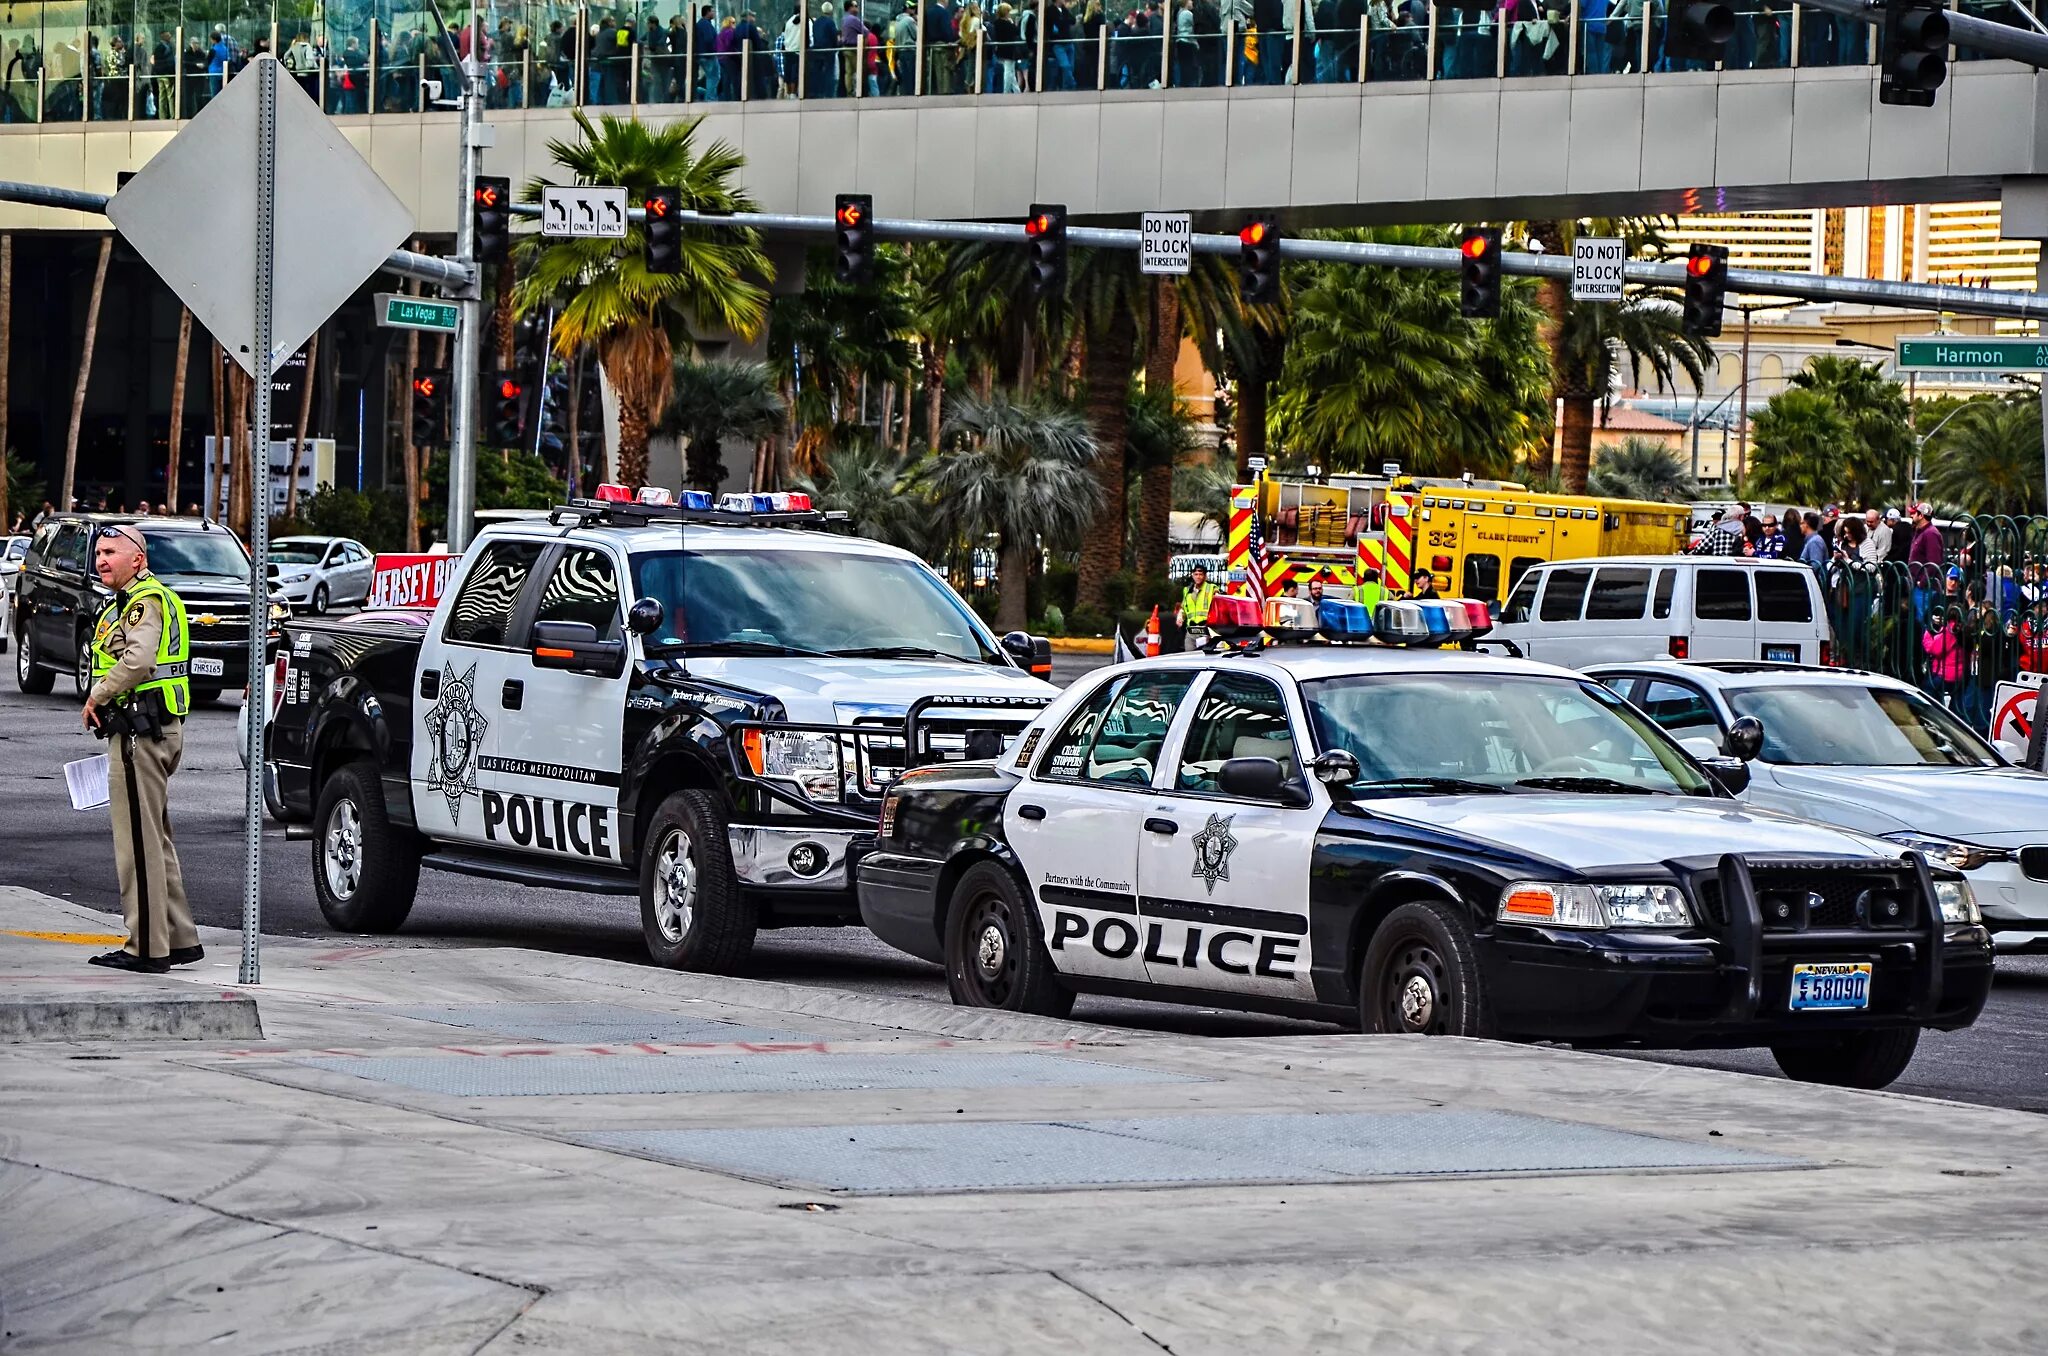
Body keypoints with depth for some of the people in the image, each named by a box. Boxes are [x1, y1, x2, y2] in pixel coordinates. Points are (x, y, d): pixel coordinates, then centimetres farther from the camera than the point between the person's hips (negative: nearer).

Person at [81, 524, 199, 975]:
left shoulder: (144, 601, -13)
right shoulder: (134, 600, 21)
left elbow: (139, 659, -28)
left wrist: (97, 697, -17)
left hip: (140, 732, -11)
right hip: (157, 730, 11)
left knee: (139, 840, -8)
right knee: (154, 839, 16)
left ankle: (147, 947, -7)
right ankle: (179, 939, 20)